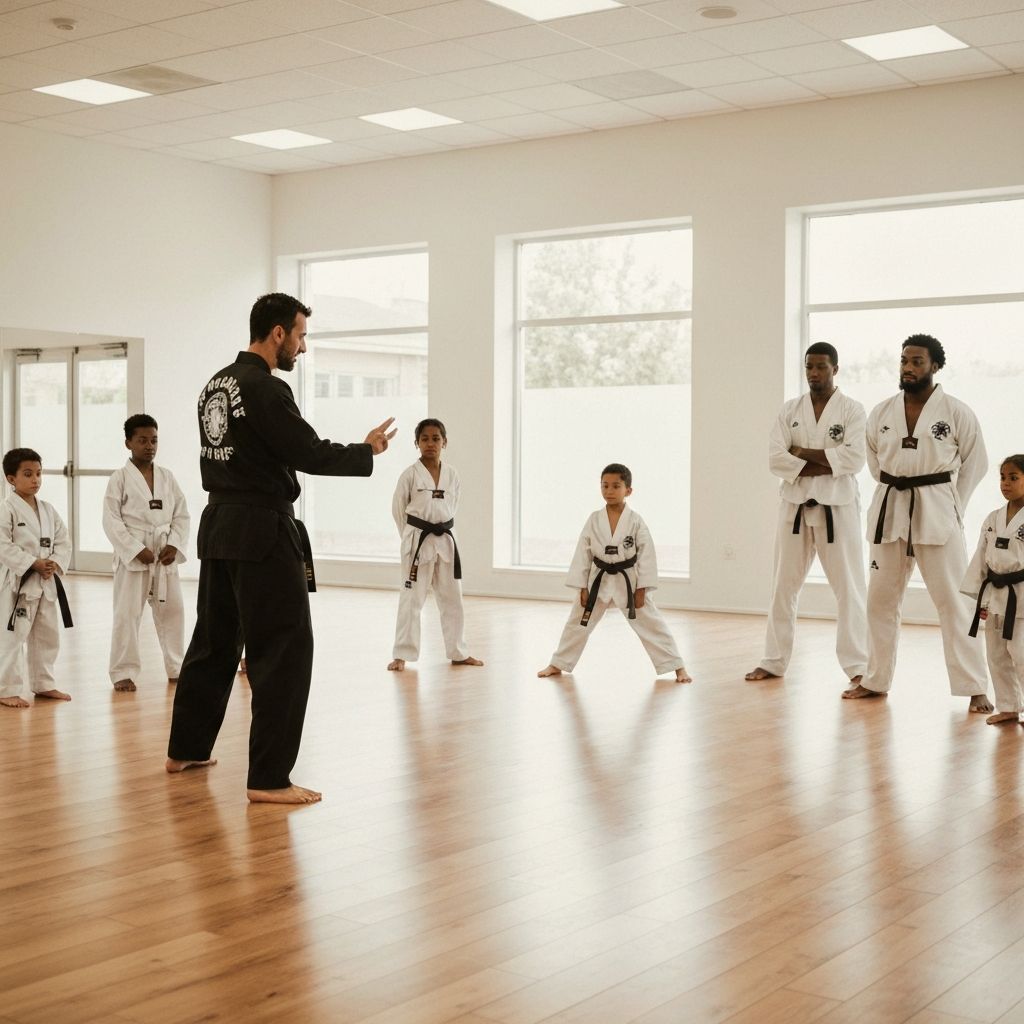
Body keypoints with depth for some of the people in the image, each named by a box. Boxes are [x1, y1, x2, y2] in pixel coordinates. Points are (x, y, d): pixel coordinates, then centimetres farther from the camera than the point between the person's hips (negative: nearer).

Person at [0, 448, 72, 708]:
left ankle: (42, 684, 28)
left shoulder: (48, 510, 9)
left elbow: (63, 541, 10)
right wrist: (34, 564, -20)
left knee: (47, 636, 15)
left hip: (46, 583, 7)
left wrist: (55, 564, -8)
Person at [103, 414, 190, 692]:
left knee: (172, 611, 10)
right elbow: (111, 520, -10)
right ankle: (123, 672, 7)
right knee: (127, 615, -3)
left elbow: (181, 515, 8)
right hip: (131, 554, -4)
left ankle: (176, 668, 24)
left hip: (165, 554, 4)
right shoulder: (120, 478, -6)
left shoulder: (167, 476, 7)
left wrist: (174, 546, -7)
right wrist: (137, 550, -16)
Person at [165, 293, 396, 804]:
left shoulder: (216, 384, 12)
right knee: (284, 650, -6)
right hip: (262, 532, -10)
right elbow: (309, 454, -17)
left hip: (219, 526, 10)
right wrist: (367, 450, -4)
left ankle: (185, 750, 33)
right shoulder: (265, 388, -17)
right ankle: (268, 779, -6)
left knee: (215, 640, 21)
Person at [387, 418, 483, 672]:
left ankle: (457, 652, 24)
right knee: (411, 599, -2)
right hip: (418, 542, -4)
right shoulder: (410, 475, -9)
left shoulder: (451, 474, 2)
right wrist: (412, 536, 3)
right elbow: (398, 508, -1)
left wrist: (442, 531, 11)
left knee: (452, 599, 12)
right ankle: (401, 655, 5)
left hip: (445, 541, 4)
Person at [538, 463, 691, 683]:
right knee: (577, 623, 10)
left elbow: (647, 555, -8)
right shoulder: (594, 520, -6)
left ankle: (677, 667, 8)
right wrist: (582, 587, -3)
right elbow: (583, 554, -1)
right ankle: (558, 665, 25)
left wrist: (641, 589, -10)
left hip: (629, 581, -2)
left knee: (652, 624, -1)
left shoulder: (635, 521, -11)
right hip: (599, 580, 2)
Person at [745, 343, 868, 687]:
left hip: (837, 507, -3)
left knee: (849, 587, -1)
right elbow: (775, 457, -4)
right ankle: (774, 660, 20)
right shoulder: (790, 410, 7)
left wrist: (804, 453, -12)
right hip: (795, 506, 3)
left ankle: (857, 665, 6)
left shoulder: (852, 410, -2)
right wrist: (818, 467, -16)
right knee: (783, 585, 9)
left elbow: (853, 458, -15)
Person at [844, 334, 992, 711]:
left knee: (952, 600, -4)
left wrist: (953, 504, 1)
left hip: (936, 512, -4)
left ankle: (975, 689, 2)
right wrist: (895, 491, 9)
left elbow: (975, 462, 3)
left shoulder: (956, 412, -6)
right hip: (889, 510, 4)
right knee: (881, 598, 11)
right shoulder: (881, 412, 4)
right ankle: (875, 680, 24)